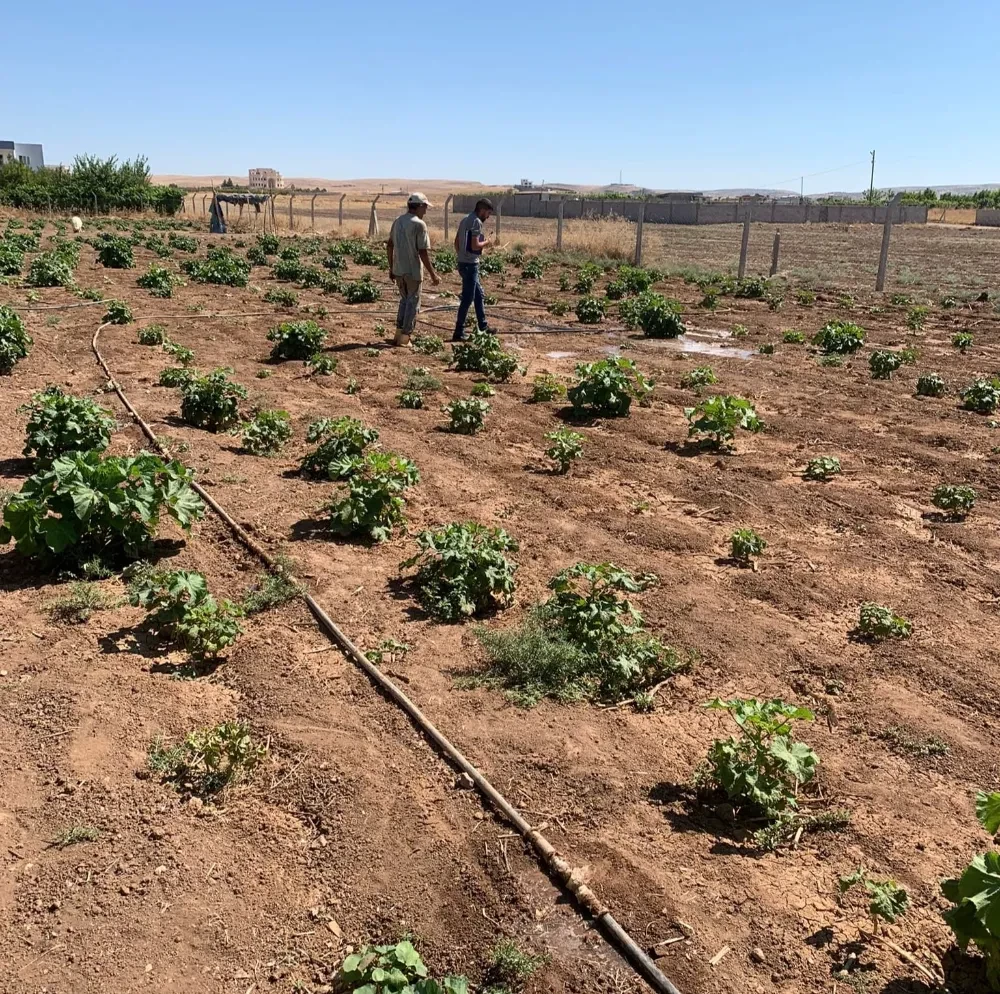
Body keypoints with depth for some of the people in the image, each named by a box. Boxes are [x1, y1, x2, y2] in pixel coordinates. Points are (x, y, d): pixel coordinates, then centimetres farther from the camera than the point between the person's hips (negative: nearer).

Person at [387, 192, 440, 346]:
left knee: (404, 300, 20)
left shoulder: (397, 221, 8)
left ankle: (399, 334, 20)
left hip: (398, 270, 7)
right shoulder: (419, 224, -15)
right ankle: (404, 337, 8)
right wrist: (433, 274, -13)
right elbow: (423, 252, -18)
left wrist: (391, 267, 21)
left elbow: (389, 245, 13)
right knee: (413, 303, 5)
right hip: (413, 270, -7)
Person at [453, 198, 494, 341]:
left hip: (463, 262, 10)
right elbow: (475, 245, -22)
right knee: (467, 299, -5)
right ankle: (459, 332, -1)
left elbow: (456, 242, 17)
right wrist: (486, 242, -4)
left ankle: (483, 326, 28)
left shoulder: (465, 220, 14)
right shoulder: (477, 222, -15)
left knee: (479, 294, 20)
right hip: (470, 265, -10)